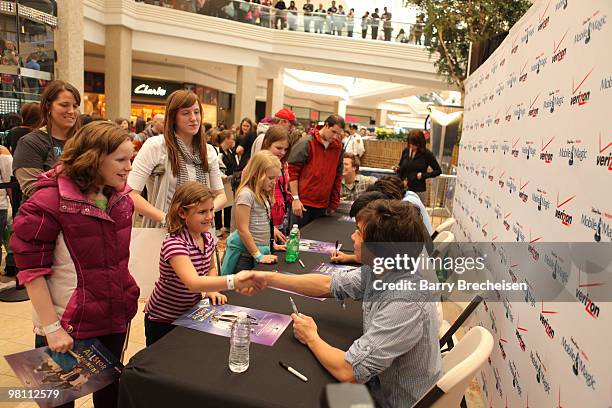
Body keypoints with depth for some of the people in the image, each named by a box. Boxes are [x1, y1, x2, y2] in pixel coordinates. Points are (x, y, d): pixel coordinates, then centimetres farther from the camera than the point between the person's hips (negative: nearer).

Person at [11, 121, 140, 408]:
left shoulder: (120, 197, 3)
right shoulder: (49, 201, -17)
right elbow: (31, 268, -16)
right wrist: (51, 327, -17)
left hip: (115, 319, 6)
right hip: (66, 327, -5)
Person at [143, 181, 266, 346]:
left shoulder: (207, 238, -6)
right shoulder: (174, 243, -29)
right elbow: (193, 283, -43)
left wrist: (212, 291, -8)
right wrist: (233, 281, -56)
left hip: (191, 313, 6)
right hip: (163, 321, -6)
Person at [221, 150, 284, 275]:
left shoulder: (264, 194, 10)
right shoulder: (246, 194, -18)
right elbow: (243, 230, -19)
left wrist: (272, 244, 17)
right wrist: (258, 255, -17)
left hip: (262, 249, 8)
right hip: (245, 254, -8)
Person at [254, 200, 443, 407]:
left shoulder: (406, 304, -37)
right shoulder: (379, 269, -12)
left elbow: (347, 371, -33)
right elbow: (328, 285, 2)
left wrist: (311, 338, -15)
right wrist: (267, 278, -1)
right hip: (379, 377, 6)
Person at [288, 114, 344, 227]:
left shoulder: (338, 147, 8)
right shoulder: (306, 143, -8)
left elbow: (337, 176, 13)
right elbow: (292, 171, -8)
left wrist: (333, 204, 12)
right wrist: (295, 198, -13)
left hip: (323, 206, 5)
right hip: (303, 203, -5)